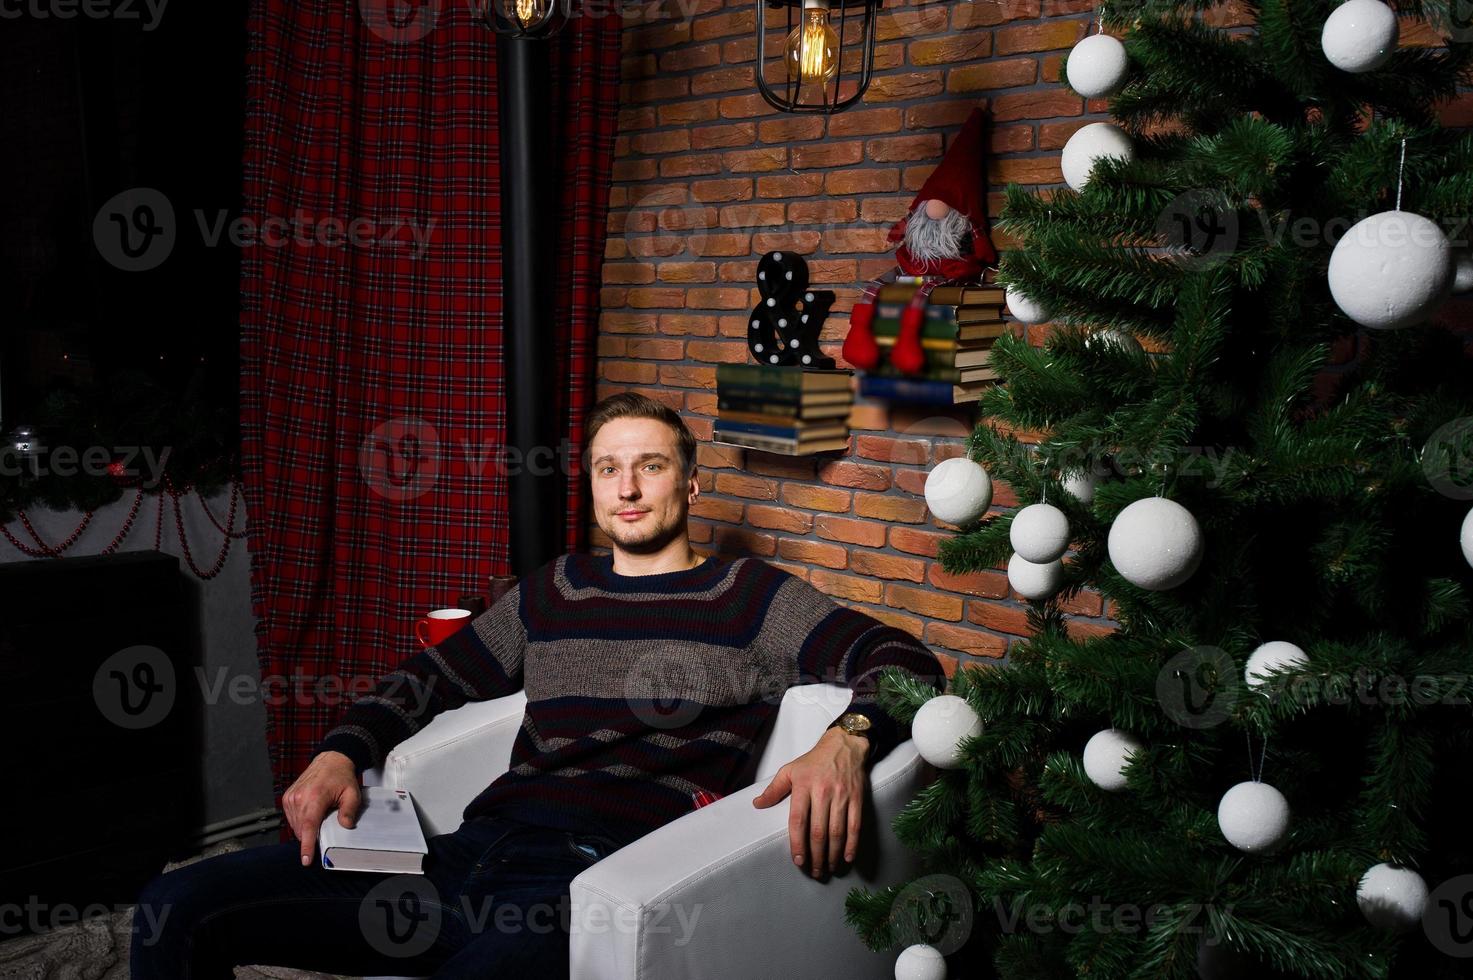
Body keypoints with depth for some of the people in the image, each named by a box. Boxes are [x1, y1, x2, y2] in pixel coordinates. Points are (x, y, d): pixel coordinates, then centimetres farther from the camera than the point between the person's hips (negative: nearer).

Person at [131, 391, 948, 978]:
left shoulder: (749, 597, 10)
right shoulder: (554, 593, 25)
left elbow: (907, 662, 1)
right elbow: (434, 676, 31)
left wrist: (845, 740, -22)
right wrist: (341, 754, 12)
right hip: (475, 849, 5)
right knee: (176, 909, -9)